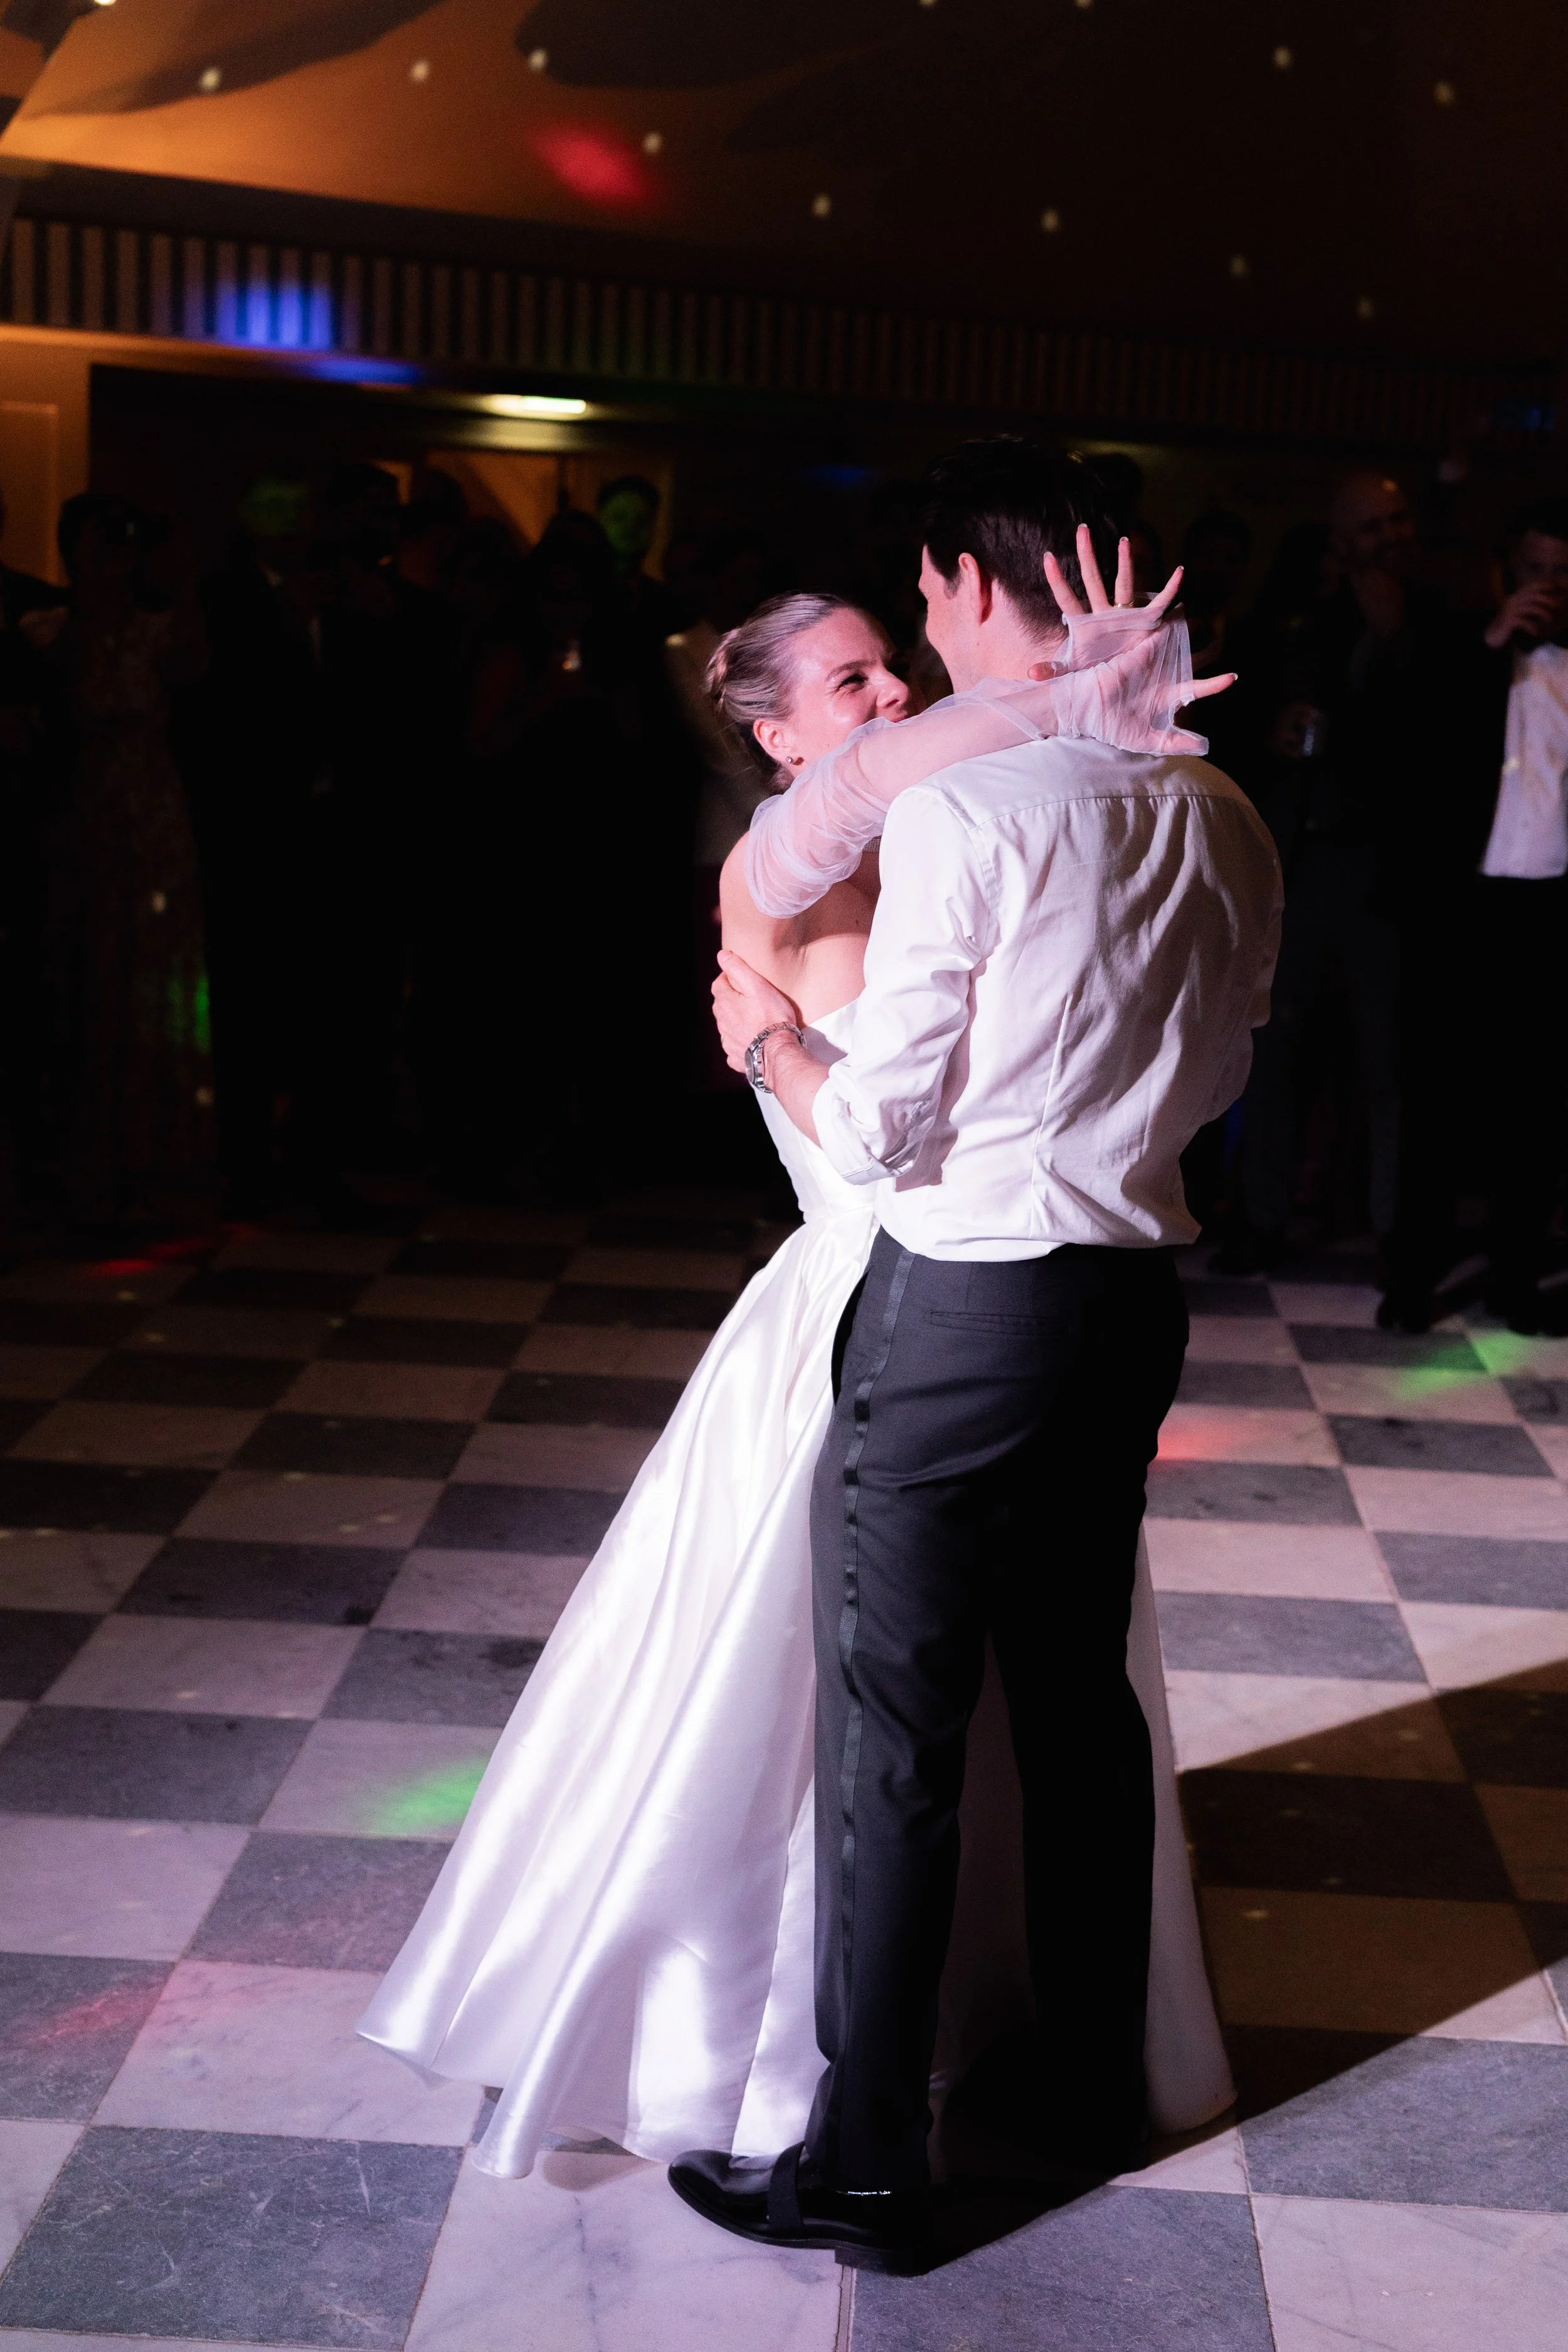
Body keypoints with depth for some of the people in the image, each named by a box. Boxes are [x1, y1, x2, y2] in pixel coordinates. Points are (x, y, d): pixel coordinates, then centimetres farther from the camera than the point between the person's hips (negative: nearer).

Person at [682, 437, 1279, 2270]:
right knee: (1081, 1691, 20)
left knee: (892, 1734, 3)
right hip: (1135, 1295, 7)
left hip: (966, 1309, -7)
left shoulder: (961, 805, -18)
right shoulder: (1219, 819, 4)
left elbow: (879, 1130, -15)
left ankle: (864, 2170, 14)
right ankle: (1096, 2089, 35)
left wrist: (770, 1038, 3)